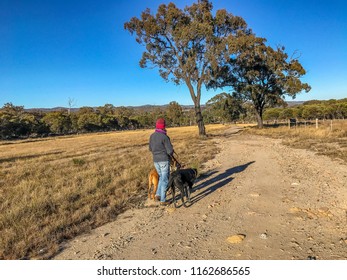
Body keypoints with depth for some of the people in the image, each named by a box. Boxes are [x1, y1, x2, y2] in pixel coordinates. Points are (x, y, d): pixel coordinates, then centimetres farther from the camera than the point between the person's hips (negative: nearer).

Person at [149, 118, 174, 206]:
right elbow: (170, 151, -16)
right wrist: (170, 154, 7)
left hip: (156, 161, 6)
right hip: (164, 160, -6)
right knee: (165, 180, 3)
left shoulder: (152, 136, 4)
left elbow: (150, 148, 15)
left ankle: (158, 194, 16)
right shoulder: (165, 137, -17)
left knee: (161, 177, 25)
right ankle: (163, 200, 8)